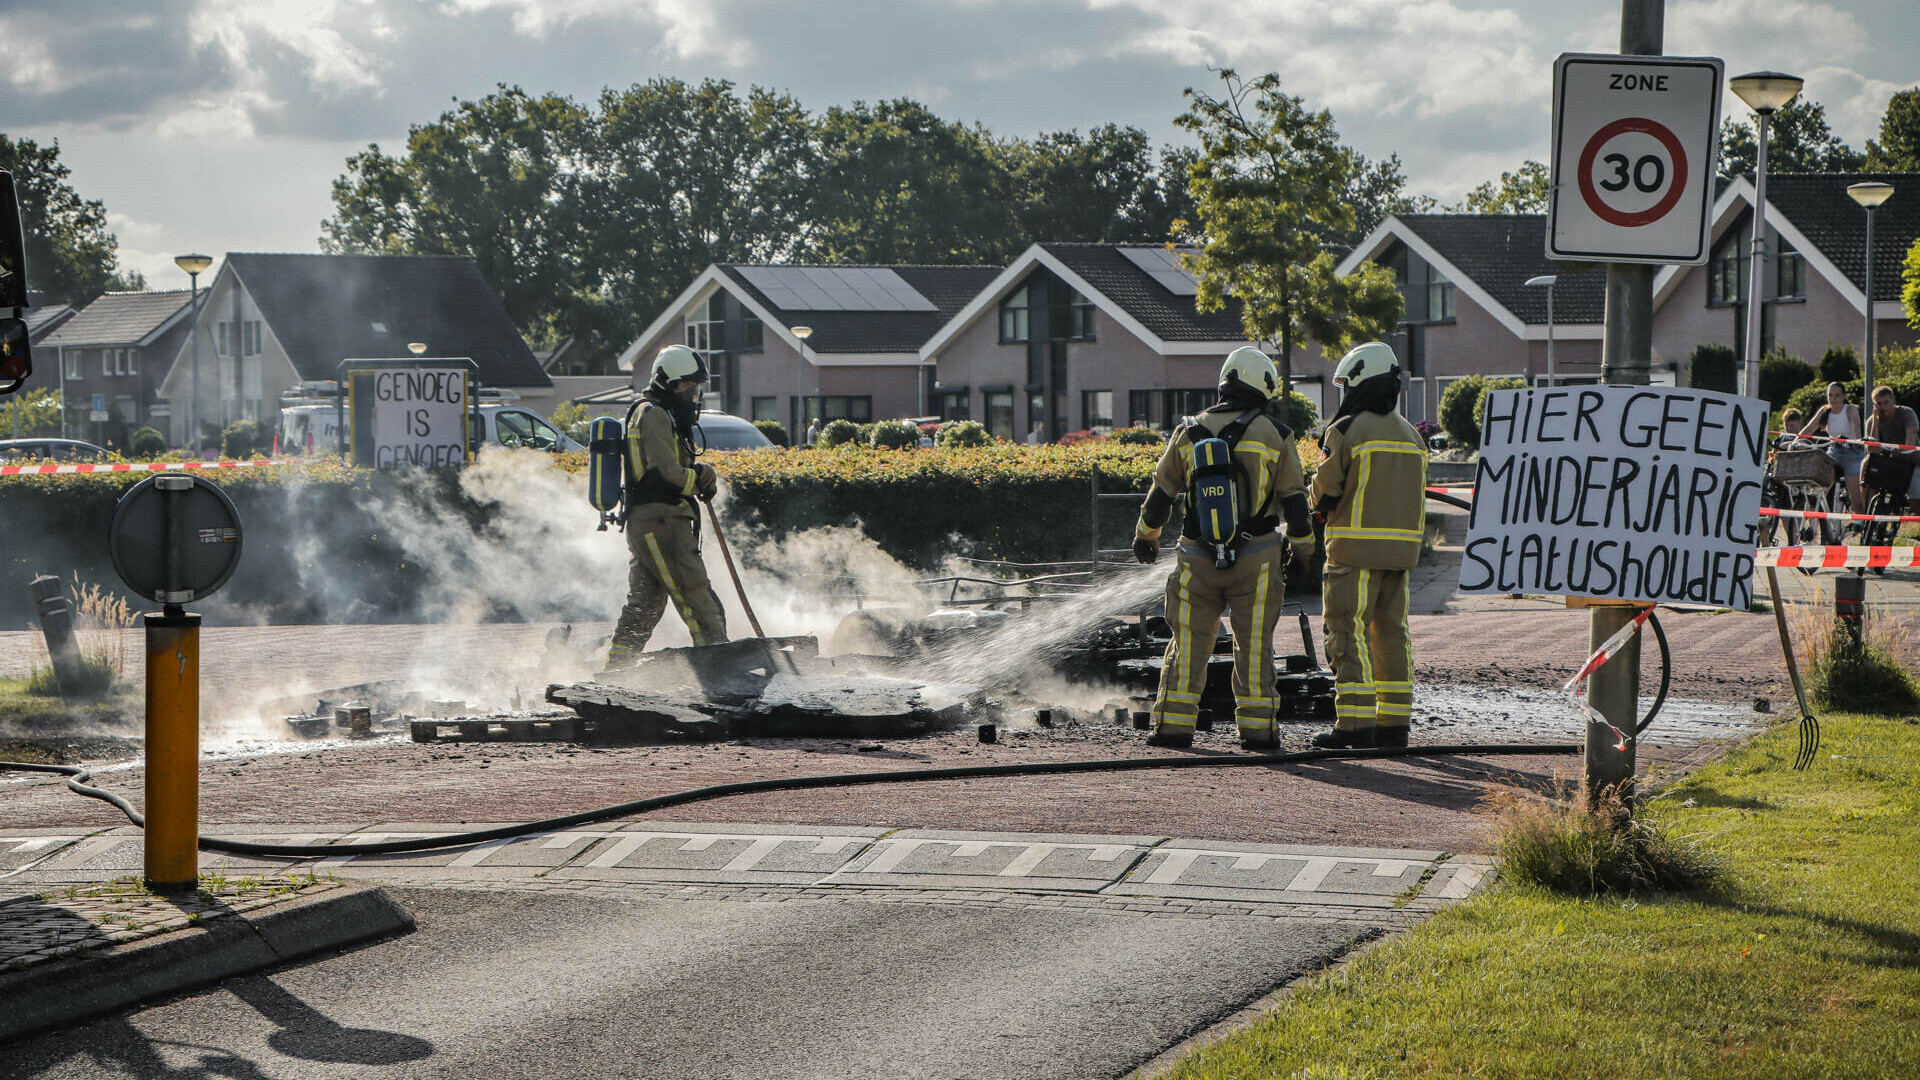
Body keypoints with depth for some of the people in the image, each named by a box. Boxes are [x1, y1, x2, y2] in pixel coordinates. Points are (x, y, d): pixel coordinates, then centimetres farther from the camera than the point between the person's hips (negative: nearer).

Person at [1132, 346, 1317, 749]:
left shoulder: (1190, 432, 4)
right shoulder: (1275, 435, -2)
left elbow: (1161, 493, 10)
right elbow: (1295, 501, 0)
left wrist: (1145, 536, 25)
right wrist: (1302, 549, 14)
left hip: (1199, 557, 2)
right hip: (1256, 557, -1)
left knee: (1189, 640, 7)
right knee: (1254, 643, 5)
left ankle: (1174, 725, 3)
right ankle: (1256, 727, 3)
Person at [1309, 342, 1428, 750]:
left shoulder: (1347, 431, -9)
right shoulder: (1409, 434, 14)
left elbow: (1325, 491, -7)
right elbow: (1416, 496, 16)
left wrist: (1322, 506, 14)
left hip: (1357, 547, -7)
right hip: (1401, 548, 7)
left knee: (1349, 633, -5)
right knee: (1391, 632, 10)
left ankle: (1355, 723, -9)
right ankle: (1394, 723, 11)